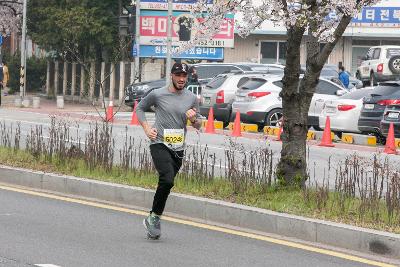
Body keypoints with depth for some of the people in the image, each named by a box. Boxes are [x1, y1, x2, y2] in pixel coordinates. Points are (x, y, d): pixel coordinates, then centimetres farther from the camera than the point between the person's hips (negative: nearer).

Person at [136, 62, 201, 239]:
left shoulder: (192, 99, 9)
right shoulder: (157, 95, -2)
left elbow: (198, 126, 18)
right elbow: (140, 108, 14)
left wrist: (194, 119, -6)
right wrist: (147, 129, 1)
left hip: (178, 148, 4)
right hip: (159, 144, -4)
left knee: (166, 183, 8)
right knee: (167, 179, -24)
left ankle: (152, 219, 23)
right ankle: (155, 217, -11)